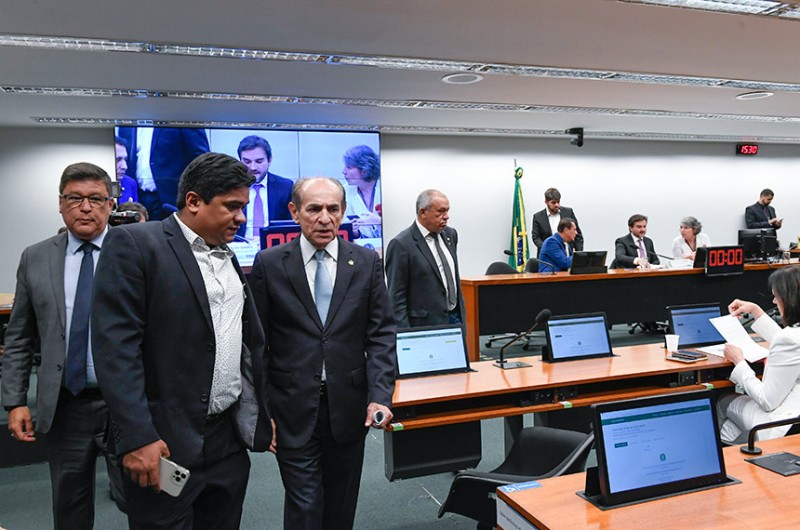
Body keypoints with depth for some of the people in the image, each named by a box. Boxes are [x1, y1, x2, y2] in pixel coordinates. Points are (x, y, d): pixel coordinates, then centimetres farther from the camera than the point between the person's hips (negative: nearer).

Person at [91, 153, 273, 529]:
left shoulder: (229, 258, 12)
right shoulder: (135, 244, -9)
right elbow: (115, 346, -15)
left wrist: (262, 413, 14)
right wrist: (137, 438, -20)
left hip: (230, 438, 6)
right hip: (164, 444, -6)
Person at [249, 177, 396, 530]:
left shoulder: (367, 262, 1)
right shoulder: (269, 264, -3)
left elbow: (381, 334, 0)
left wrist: (380, 395, -11)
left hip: (349, 406, 2)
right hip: (293, 409, -2)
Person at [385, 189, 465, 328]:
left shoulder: (450, 234, 8)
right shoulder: (401, 244, -14)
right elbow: (396, 297, -13)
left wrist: (461, 315, 18)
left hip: (456, 318, 7)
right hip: (426, 324, -6)